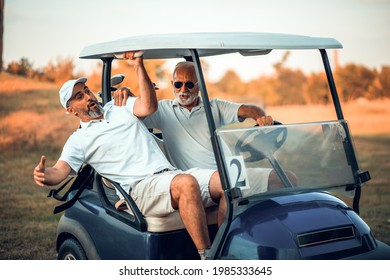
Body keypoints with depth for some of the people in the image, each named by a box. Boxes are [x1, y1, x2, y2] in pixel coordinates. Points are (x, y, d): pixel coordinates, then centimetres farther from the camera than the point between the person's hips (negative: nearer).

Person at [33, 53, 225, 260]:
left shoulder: (120, 107, 23)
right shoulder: (79, 140, 12)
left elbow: (149, 107, 4)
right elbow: (59, 171, -3)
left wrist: (139, 67, -4)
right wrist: (44, 175, -26)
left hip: (172, 175, 5)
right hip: (140, 187, -5)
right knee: (187, 183, -38)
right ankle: (206, 256, -34)